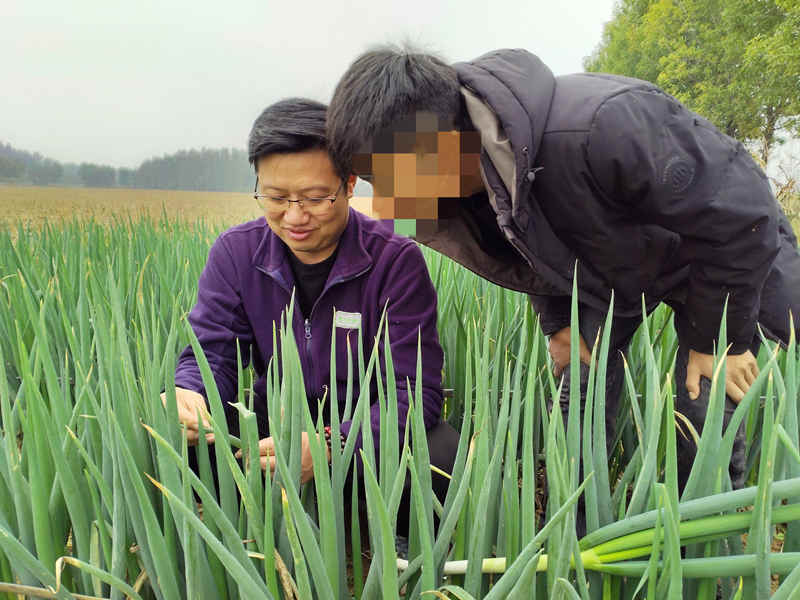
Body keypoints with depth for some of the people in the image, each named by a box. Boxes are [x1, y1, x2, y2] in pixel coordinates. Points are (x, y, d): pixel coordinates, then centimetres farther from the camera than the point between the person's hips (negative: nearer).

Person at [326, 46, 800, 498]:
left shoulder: (603, 127, -45)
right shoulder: (467, 178, -20)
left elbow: (739, 225, -30)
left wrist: (721, 339, -20)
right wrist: (557, 322, 2)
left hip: (723, 255, -5)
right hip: (612, 264, 6)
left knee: (704, 425, -10)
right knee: (575, 405, 0)